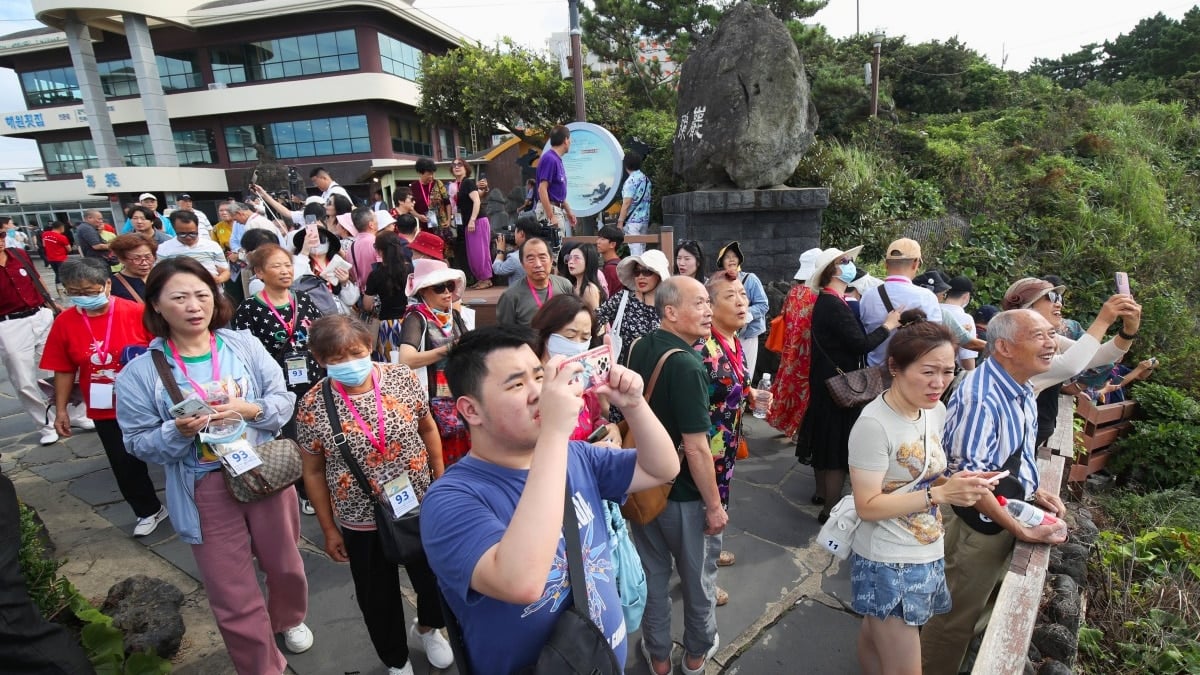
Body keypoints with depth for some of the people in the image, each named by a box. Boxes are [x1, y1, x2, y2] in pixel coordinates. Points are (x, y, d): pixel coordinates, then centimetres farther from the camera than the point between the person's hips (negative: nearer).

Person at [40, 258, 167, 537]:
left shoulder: (137, 312, -16)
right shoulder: (64, 323, -6)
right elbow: (64, 370, 2)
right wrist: (61, 410, 3)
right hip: (105, 411, 3)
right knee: (125, 465, 13)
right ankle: (149, 511, 34)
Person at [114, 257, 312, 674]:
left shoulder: (244, 345, -5)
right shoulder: (140, 372, -7)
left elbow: (284, 401, -3)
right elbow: (141, 445, -4)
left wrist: (249, 409, -22)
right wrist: (178, 431, -24)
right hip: (205, 491, -1)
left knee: (285, 564, 23)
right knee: (234, 597, 8)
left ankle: (289, 619, 55)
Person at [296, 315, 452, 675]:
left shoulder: (402, 378, -13)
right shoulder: (313, 405, -15)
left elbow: (428, 429, 2)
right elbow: (314, 472, -4)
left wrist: (441, 481, 5)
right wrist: (329, 530, 0)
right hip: (361, 522, -1)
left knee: (435, 579, 19)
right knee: (378, 598, 18)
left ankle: (428, 627, 54)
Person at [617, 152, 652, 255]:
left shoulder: (631, 181, -13)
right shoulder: (646, 179, 10)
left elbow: (627, 203, -17)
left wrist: (620, 221, -13)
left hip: (633, 220, -8)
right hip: (645, 219, 8)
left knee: (635, 250, -8)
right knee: (642, 248, 14)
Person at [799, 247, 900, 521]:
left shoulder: (826, 301, 9)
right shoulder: (834, 305, -22)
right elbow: (861, 344, -24)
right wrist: (888, 325, -13)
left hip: (826, 382, 10)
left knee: (826, 439, 20)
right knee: (837, 445, -2)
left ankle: (822, 492, 36)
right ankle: (830, 509, 7)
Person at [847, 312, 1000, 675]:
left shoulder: (936, 411, 0)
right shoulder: (874, 424, -25)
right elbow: (868, 506, -23)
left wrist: (956, 483, -8)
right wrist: (942, 494, -27)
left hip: (928, 556, 7)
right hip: (887, 565, -7)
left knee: (876, 638, 25)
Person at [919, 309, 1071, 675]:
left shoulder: (1022, 390, 1)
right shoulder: (979, 397, -29)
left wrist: (1035, 488, 2)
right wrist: (1022, 531, -21)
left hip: (1008, 515, 9)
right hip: (976, 525, -9)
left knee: (973, 610, 27)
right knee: (954, 620, 10)